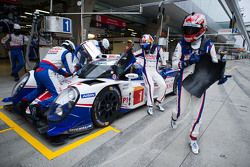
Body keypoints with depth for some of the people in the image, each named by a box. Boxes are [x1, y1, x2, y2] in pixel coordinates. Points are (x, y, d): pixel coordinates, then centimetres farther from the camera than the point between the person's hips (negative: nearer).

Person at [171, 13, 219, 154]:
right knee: (181, 109, 11)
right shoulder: (182, 44, -5)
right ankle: (174, 118, 48)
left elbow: (214, 64, 6)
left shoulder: (209, 45, -3)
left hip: (200, 84, 1)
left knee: (197, 113, 8)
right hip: (185, 82, -1)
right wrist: (187, 62, -26)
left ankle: (193, 138, 30)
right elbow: (174, 63, -8)